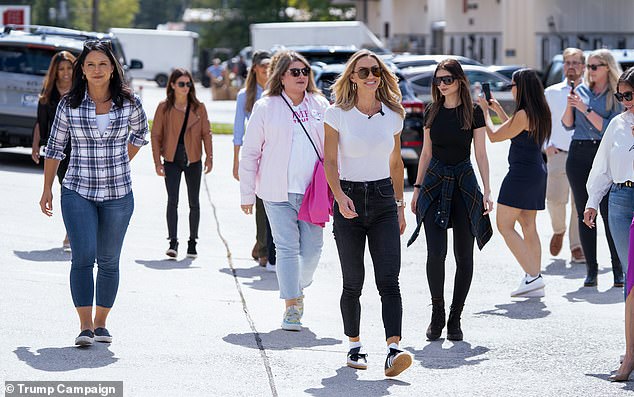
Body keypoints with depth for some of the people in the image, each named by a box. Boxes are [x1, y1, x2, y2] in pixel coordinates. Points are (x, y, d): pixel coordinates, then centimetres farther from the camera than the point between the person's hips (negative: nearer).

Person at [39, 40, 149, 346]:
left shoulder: (129, 103, -2)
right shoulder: (69, 105, -3)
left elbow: (140, 132, 19)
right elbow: (54, 147, 7)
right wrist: (47, 189, 5)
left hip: (118, 194, 1)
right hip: (78, 192, -1)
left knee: (108, 260, 8)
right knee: (83, 257, -13)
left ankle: (101, 322, 20)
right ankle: (85, 326, -13)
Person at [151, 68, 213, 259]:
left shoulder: (198, 107, 3)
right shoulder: (164, 107, 0)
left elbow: (206, 133, 6)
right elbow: (156, 135, 1)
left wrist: (209, 157, -3)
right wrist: (157, 161, -5)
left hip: (193, 159, 2)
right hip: (172, 160, -1)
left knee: (194, 202, 8)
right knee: (172, 200, -10)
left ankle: (192, 242, 19)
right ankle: (173, 242, -11)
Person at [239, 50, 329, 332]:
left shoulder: (320, 106, 10)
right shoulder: (265, 107, 2)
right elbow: (250, 152, 4)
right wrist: (247, 194, 2)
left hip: (312, 190, 2)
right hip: (278, 192, -2)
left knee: (312, 248, 2)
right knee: (287, 248, -5)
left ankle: (299, 288, 29)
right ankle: (291, 306, 0)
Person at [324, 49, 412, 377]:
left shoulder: (393, 115, 7)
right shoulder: (338, 113, -2)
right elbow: (330, 161, -4)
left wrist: (400, 206, 15)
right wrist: (340, 196, -19)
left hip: (383, 199, 2)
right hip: (349, 199, -2)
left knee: (389, 280, -11)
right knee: (353, 282, 3)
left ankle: (394, 349, -20)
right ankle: (354, 346, 20)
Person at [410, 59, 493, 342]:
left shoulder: (473, 112, 0)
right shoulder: (432, 112, 9)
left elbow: (481, 154, -1)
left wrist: (487, 191, -7)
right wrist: (418, 187, 12)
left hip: (464, 181, -2)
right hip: (435, 182, 2)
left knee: (464, 255, 1)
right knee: (436, 252, -10)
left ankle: (455, 318, 9)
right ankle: (437, 312, 4)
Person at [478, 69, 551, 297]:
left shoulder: (523, 114, -18)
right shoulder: (539, 113, 10)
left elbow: (494, 136, -10)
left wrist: (485, 111, 3)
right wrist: (498, 110, 28)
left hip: (521, 174, -9)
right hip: (537, 173, 9)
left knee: (505, 226, -4)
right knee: (528, 227, 11)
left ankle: (533, 276, -13)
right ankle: (535, 281, 9)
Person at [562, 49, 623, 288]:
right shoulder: (581, 91, 12)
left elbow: (609, 128, -10)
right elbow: (567, 125, 14)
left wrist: (585, 109, -13)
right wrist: (570, 105, -4)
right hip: (578, 154, 4)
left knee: (609, 214, -8)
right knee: (584, 214, 3)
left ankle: (618, 269, -2)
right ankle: (591, 269, 7)